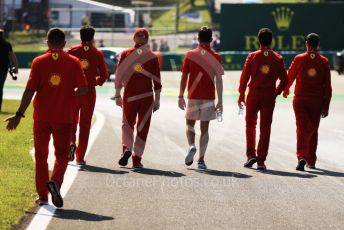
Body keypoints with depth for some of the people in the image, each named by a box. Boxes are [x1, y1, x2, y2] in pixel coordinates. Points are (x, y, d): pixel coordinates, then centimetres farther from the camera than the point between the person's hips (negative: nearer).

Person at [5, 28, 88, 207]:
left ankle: (42, 195, 11)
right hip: (64, 117, 0)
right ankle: (55, 181, -19)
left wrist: (19, 115, -6)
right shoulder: (73, 62, -2)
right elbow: (83, 88, -6)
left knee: (41, 155, 11)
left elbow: (30, 91, -9)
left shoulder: (39, 62, -4)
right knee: (62, 154, 9)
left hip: (41, 117, 0)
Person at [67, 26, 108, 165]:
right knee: (85, 124, 7)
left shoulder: (72, 51, -2)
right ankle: (80, 158, 7)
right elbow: (104, 75, 0)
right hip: (89, 92, 0)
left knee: (72, 120, 16)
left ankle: (71, 142, -13)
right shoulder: (97, 54, -1)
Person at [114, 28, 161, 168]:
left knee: (127, 123, 15)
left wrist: (118, 95, 11)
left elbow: (119, 76, 3)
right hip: (147, 96, 0)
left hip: (129, 95, 0)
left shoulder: (125, 54, 1)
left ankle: (126, 148, -10)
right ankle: (136, 159, 5)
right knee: (142, 126, 7)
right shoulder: (152, 57, 0)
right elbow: (156, 80, 0)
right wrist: (157, 100, 6)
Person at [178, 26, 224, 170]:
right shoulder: (215, 57, -2)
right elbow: (219, 81, -4)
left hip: (193, 97, 0)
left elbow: (184, 77, 0)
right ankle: (201, 160, 1)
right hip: (209, 98, 0)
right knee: (204, 128, 4)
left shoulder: (190, 55, -2)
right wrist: (220, 101, 0)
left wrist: (181, 96, 8)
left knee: (190, 124, 16)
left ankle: (191, 146, -11)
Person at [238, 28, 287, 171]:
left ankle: (251, 154, 6)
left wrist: (241, 96, 6)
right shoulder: (278, 59, 0)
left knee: (250, 125, 16)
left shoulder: (252, 57, -4)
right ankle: (261, 161, 2)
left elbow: (244, 77, -3)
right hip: (269, 97, 1)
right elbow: (284, 80, 2)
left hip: (253, 95, -1)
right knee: (265, 129, 4)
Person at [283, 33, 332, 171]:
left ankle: (301, 156, -25)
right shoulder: (324, 62, -2)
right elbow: (327, 86, -2)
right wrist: (326, 106, 2)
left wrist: (286, 90, 30)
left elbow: (290, 77, 8)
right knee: (313, 130, 15)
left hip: (300, 100, -1)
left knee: (302, 128, -3)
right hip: (317, 102, 1)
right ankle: (311, 161, 21)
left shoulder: (299, 59, -4)